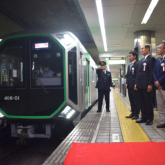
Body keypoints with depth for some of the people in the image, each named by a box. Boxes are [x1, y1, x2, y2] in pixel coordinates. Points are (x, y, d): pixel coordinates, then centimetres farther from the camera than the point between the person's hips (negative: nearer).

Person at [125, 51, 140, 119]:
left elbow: (137, 75, -13)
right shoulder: (129, 65, 18)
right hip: (129, 86, 8)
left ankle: (136, 114, 6)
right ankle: (133, 113, 19)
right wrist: (126, 83, 12)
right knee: (131, 100, 11)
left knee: (136, 100, -1)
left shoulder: (137, 64, -7)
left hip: (134, 85, -8)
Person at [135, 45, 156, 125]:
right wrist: (136, 83, 14)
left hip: (146, 85, -8)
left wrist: (150, 84, -18)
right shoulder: (141, 60, 19)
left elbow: (152, 72, -12)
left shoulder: (151, 59, -5)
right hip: (140, 85, 8)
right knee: (142, 102, 10)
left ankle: (150, 119, 8)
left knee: (148, 102, -1)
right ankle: (144, 117, 18)